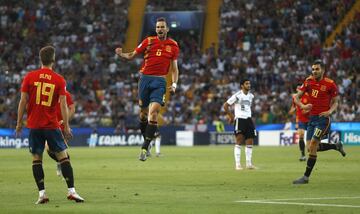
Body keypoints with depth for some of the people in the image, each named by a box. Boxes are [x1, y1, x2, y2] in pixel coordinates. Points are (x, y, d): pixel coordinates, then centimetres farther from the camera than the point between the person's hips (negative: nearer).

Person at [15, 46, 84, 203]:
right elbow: (63, 105, -5)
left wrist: (19, 123, 6)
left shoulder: (29, 77, 0)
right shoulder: (59, 80, -2)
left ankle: (42, 193, -1)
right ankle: (71, 191, 0)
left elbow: (23, 101, -1)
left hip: (34, 125, 1)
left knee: (36, 159, 7)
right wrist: (66, 127, -2)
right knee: (63, 156, 5)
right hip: (52, 125, -1)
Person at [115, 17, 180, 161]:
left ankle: (145, 148, -16)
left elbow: (174, 68, 11)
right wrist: (121, 54, -13)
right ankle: (146, 140, 27)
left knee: (153, 112, -16)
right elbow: (132, 55, 7)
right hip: (145, 78, 1)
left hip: (159, 82, -1)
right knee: (144, 112, 7)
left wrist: (174, 84, -3)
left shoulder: (173, 46, 6)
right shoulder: (148, 41, 4)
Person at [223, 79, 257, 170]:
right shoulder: (237, 95, -8)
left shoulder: (251, 96, 11)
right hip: (239, 120, -6)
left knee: (250, 142, 6)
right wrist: (231, 116, -2)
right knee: (239, 141, -10)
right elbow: (225, 105, -4)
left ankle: (249, 163, 14)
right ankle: (237, 164, -9)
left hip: (248, 119, 6)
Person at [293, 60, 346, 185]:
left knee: (312, 147, -13)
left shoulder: (330, 84, -8)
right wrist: (302, 106, -17)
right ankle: (337, 146, 32)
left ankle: (306, 177, -5)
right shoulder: (309, 81, 3)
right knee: (312, 148, 9)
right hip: (312, 118, 6)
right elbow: (296, 97, 3)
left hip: (323, 118, -6)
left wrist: (329, 111, -18)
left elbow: (335, 102, 2)